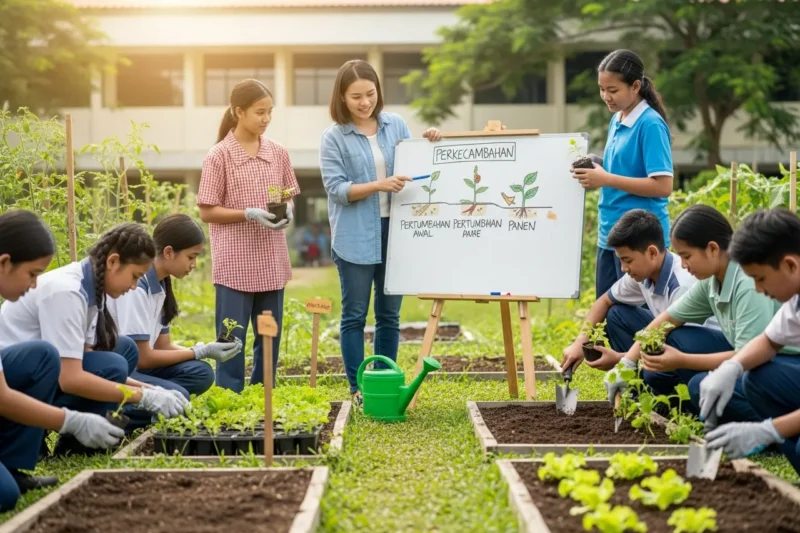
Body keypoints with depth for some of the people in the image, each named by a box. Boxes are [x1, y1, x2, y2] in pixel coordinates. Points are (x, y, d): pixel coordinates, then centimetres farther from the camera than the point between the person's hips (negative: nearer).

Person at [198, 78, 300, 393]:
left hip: (272, 262, 5)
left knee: (270, 335, 11)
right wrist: (249, 214, -19)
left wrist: (287, 210, -9)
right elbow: (207, 212, -8)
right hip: (235, 264, -5)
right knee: (232, 337, 0)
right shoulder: (219, 156, -8)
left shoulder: (278, 153, 6)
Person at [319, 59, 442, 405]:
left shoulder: (396, 125, 7)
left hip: (395, 231, 4)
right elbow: (336, 188, -11)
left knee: (389, 314, 11)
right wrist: (378, 185, -22)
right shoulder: (334, 137, -4)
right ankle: (358, 387, 12)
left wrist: (427, 147, -2)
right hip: (356, 237, -3)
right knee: (355, 315, 4)